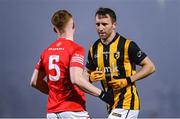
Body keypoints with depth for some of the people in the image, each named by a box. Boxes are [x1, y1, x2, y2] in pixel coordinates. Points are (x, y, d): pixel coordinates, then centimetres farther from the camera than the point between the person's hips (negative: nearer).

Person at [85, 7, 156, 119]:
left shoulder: (127, 45, -10)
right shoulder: (94, 49, 8)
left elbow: (150, 67, -8)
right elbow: (87, 73, 21)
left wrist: (128, 80, -17)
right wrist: (91, 77, -4)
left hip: (127, 102, -7)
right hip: (111, 105, 7)